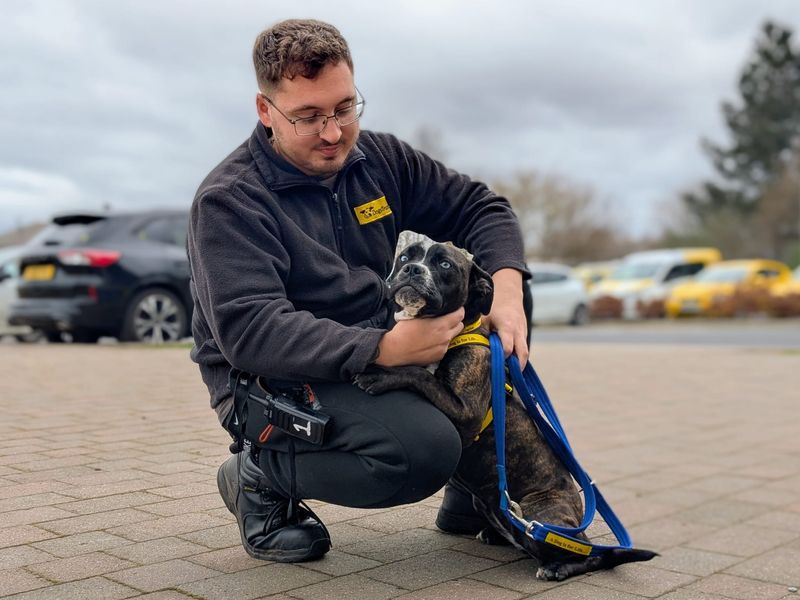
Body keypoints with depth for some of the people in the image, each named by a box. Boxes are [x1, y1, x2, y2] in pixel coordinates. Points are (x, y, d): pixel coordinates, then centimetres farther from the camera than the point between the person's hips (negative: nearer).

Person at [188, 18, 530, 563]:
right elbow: (250, 332, -26)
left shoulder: (379, 160, 4)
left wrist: (507, 287, -15)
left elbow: (478, 207, 7)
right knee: (425, 450, -30)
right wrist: (385, 349, -35)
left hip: (377, 360, 7)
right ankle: (260, 475, -4)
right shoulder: (229, 200, -15)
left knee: (504, 330, -6)